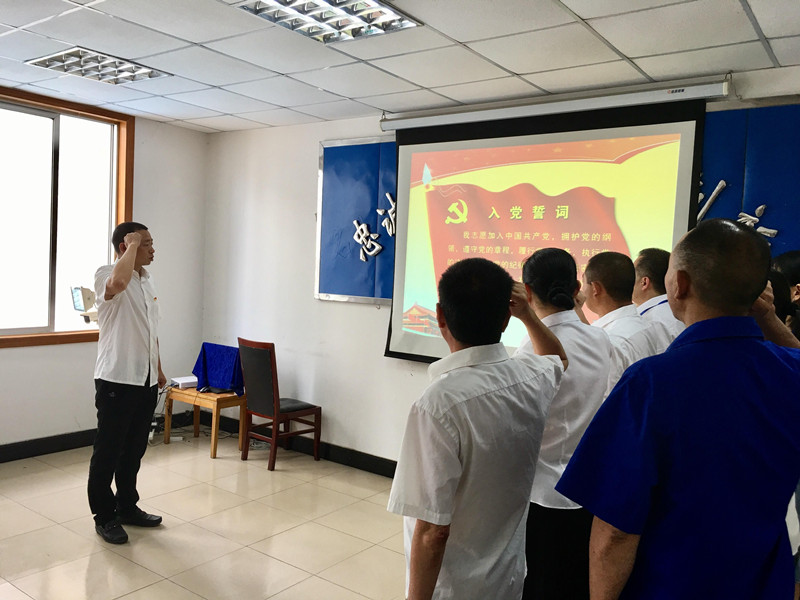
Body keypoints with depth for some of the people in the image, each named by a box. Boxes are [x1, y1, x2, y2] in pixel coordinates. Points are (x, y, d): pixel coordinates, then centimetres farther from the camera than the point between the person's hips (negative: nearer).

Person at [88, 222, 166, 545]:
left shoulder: (147, 281, 14)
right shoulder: (105, 274, -11)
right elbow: (118, 281, -39)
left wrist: (158, 369, 20)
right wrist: (133, 245, -23)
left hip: (145, 380, 8)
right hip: (116, 380, -8)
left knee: (134, 449, 17)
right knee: (108, 451, 4)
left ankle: (127, 506, 30)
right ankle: (104, 516, 17)